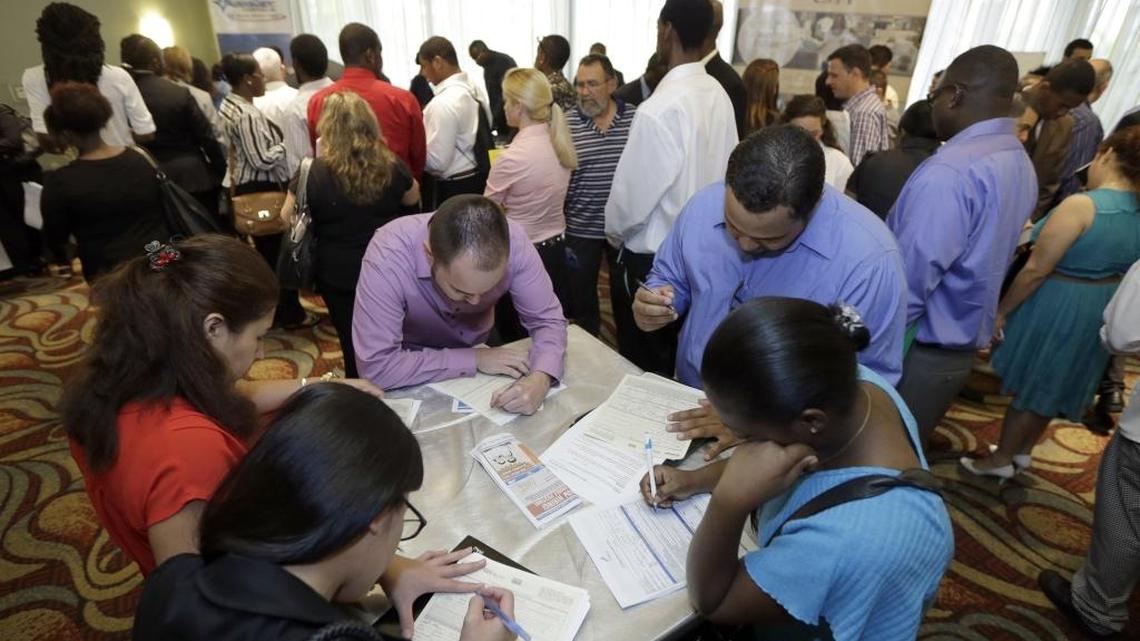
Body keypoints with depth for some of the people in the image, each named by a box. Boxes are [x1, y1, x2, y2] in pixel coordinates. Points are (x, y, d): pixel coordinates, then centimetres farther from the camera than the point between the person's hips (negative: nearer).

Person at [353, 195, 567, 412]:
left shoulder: (512, 240, -25)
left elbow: (547, 320, -17)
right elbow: (376, 366, -31)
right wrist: (474, 359, -29)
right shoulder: (388, 256, -32)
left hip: (482, 349, 2)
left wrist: (540, 378, -35)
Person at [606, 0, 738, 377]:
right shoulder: (719, 96, 0)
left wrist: (614, 232, 1)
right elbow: (724, 169, 5)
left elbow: (633, 192, -19)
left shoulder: (660, 109, -24)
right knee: (682, 361, 24)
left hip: (652, 258, -8)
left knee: (645, 370, 11)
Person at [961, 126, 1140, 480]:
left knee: (1027, 385, 9)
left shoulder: (1082, 205, -23)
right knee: (1051, 385, 21)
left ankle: (1001, 459, 24)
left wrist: (1002, 309, -12)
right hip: (1101, 311, 7)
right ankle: (1022, 452, 37)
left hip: (1056, 308, -7)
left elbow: (1035, 270, -22)